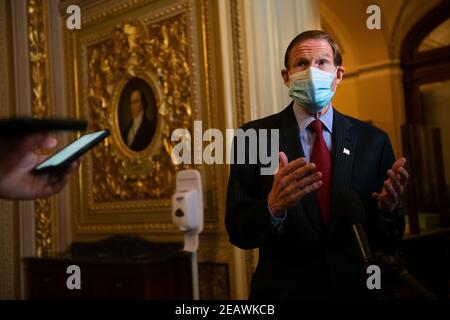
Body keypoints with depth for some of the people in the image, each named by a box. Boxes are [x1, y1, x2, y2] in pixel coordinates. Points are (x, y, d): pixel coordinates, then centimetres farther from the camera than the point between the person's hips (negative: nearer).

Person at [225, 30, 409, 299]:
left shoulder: (373, 140, -5)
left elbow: (387, 243, -2)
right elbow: (238, 232, -11)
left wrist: (389, 207, -22)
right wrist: (273, 206, -30)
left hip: (354, 288, 2)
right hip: (283, 289, -2)